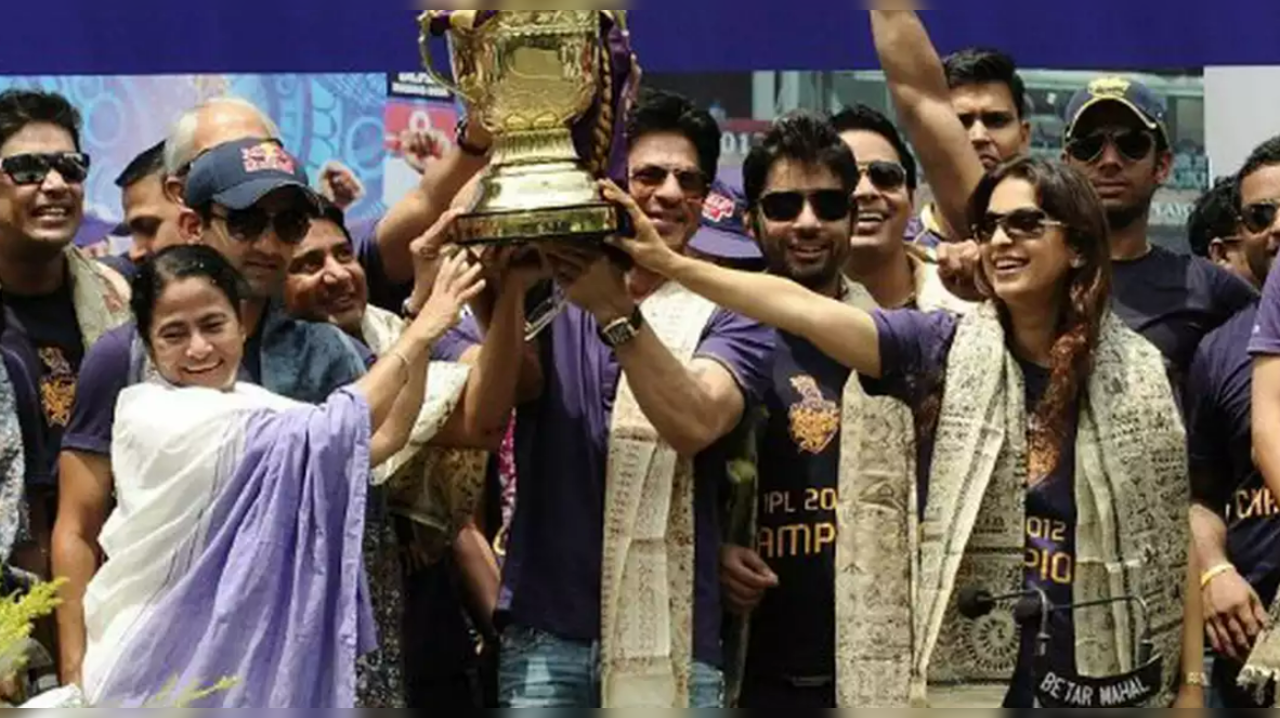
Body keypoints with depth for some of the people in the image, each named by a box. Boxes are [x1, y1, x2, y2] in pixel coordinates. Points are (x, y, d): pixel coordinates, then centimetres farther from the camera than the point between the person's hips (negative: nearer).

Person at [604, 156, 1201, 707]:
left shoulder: (1139, 376, 1)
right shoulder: (945, 351, 1)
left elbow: (1174, 543, 2)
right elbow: (805, 309, -10)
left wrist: (1190, 688, -2)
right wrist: (669, 263, -20)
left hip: (1101, 681, 0)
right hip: (967, 678, 0)